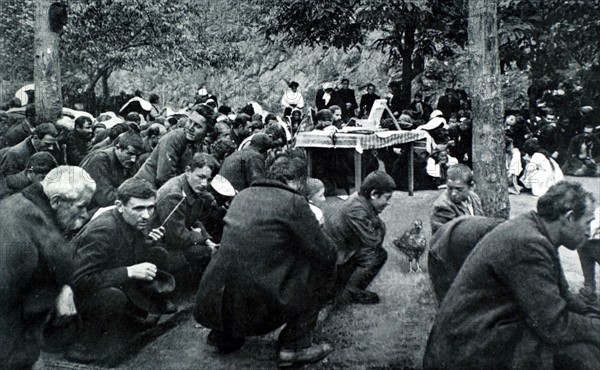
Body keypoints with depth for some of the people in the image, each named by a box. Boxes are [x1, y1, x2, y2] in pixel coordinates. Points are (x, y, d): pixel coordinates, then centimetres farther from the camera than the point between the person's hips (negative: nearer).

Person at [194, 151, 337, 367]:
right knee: (322, 268, 7)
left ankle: (224, 335, 30)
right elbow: (325, 253, -6)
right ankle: (295, 346, 8)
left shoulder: (243, 195, 12)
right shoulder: (293, 202, -9)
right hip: (257, 305, -7)